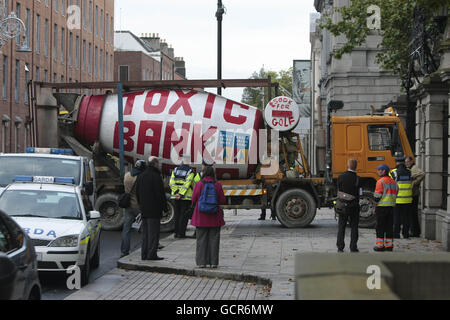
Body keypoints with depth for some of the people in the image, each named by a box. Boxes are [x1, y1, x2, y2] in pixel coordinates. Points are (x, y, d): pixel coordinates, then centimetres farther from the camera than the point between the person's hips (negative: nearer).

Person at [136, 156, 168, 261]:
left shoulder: (141, 176, 11)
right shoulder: (156, 176, -14)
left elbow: (137, 193, 17)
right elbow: (160, 194, -14)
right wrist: (165, 207, -7)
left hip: (144, 209, 7)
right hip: (154, 209, -7)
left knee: (145, 232, 12)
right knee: (153, 232, -5)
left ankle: (144, 254, 13)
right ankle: (152, 254, -6)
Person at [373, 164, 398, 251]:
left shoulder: (381, 181, -11)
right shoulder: (393, 181, 14)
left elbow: (377, 195, -14)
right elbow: (396, 193, 17)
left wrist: (375, 205, -4)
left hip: (381, 206, -7)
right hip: (391, 207, 7)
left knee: (380, 227, -1)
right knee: (389, 226, 9)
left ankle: (380, 245, 0)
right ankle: (389, 245, 9)